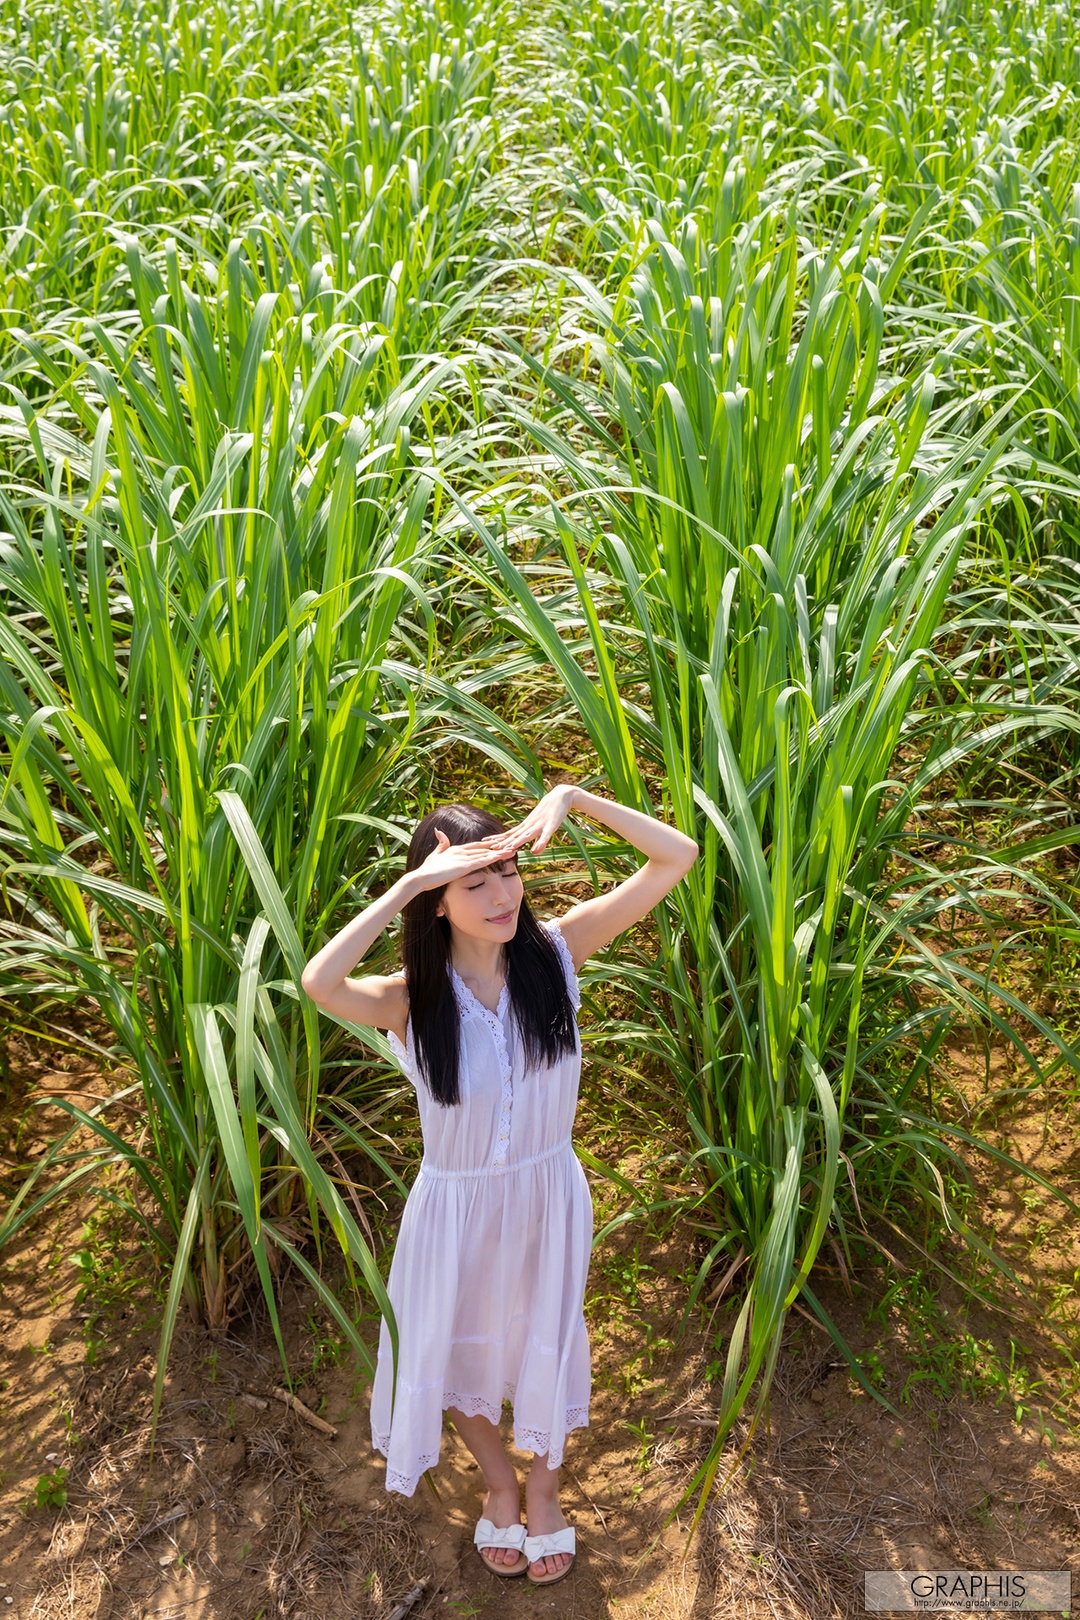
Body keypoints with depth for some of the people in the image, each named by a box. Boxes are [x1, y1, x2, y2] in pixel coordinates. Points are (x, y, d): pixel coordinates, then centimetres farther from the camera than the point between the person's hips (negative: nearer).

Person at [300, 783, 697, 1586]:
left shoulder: (557, 951, -19)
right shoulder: (411, 1001, -25)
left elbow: (679, 856, -22)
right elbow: (320, 983, -49)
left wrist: (575, 798, -32)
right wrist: (409, 883, -43)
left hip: (550, 1195, 1)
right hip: (458, 1206, -1)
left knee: (545, 1349, 23)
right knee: (459, 1356, 23)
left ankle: (543, 1487, 56)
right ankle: (499, 1482, 57)